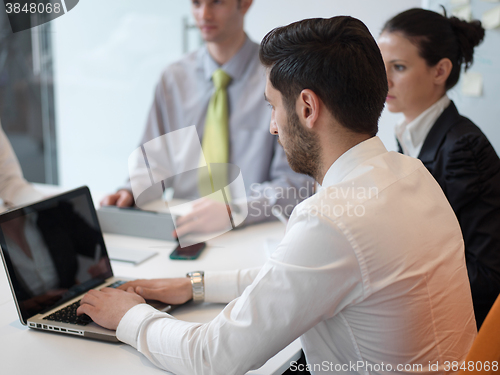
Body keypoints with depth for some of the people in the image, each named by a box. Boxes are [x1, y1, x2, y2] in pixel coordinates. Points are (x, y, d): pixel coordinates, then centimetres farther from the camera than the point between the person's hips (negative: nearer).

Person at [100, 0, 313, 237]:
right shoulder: (173, 79, 11)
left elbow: (296, 181, -8)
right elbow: (156, 162, 15)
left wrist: (232, 210, -24)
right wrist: (131, 192, -8)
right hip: (183, 229, 3)